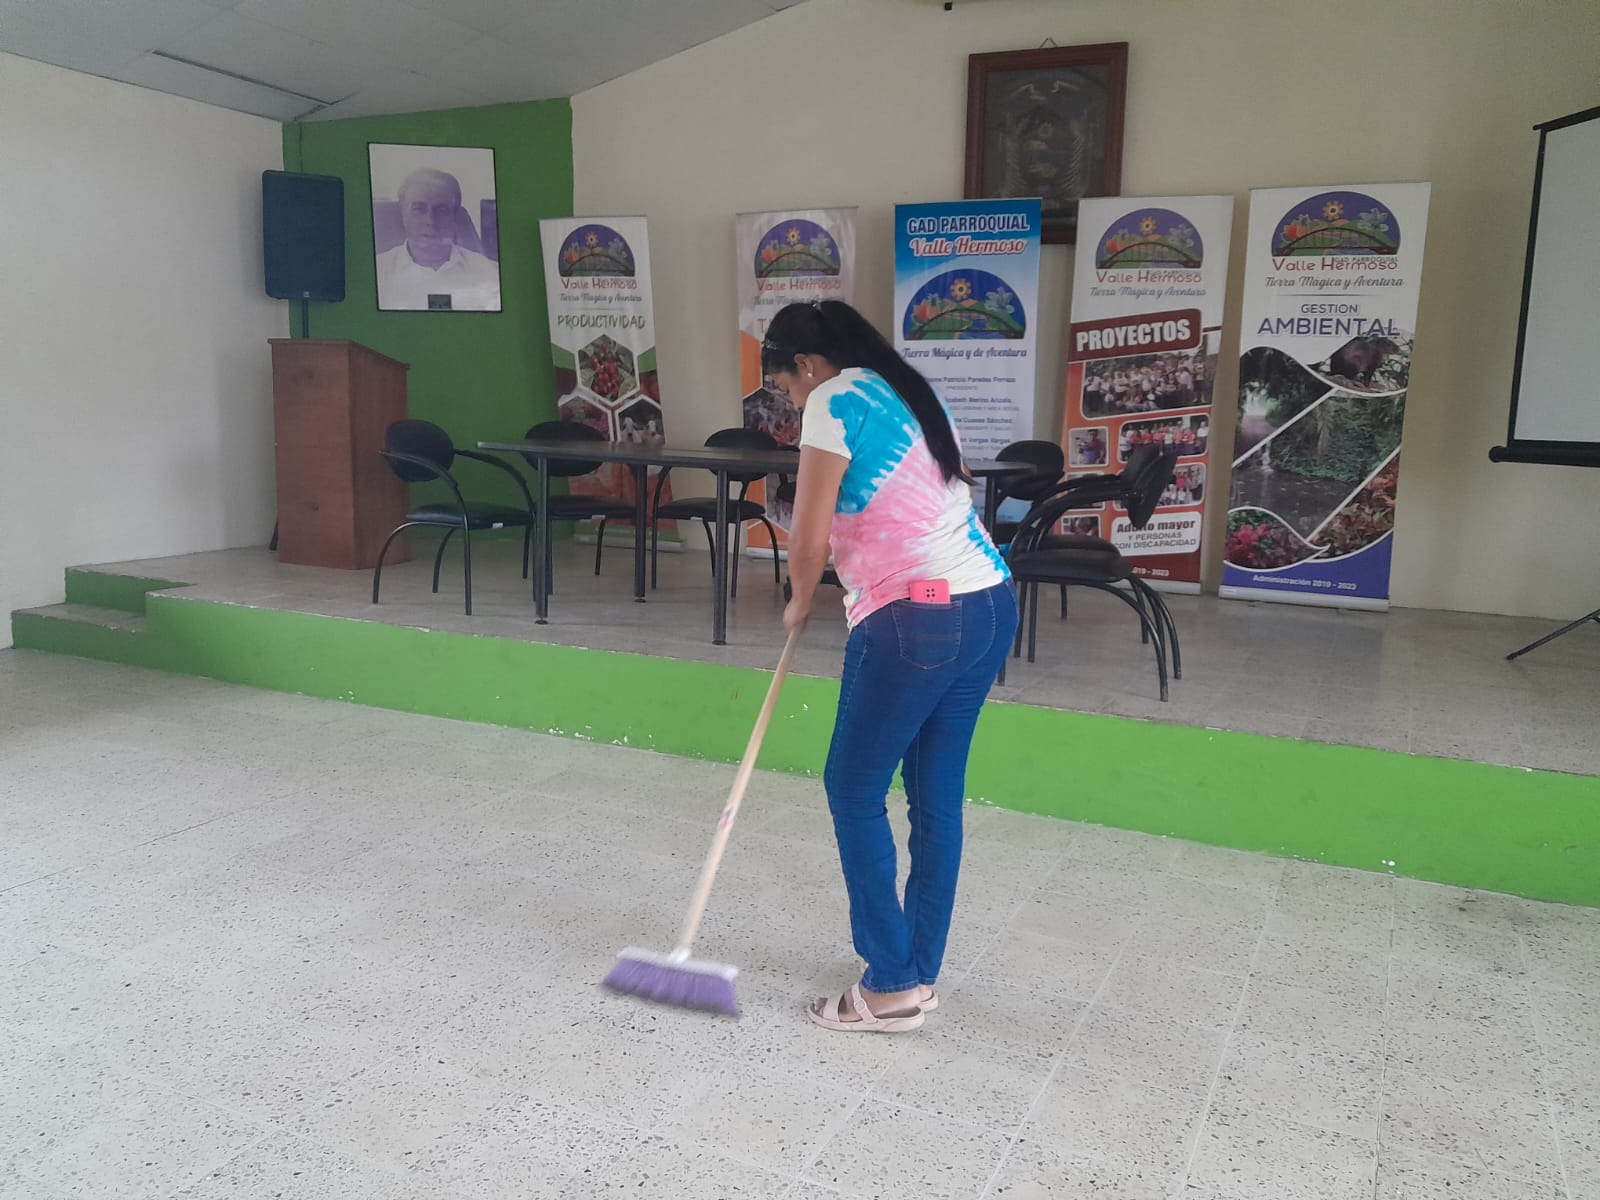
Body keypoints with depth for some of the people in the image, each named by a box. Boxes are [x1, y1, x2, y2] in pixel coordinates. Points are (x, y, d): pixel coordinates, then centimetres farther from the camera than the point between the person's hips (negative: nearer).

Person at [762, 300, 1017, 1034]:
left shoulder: (836, 401, -6)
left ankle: (892, 985, 13)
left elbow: (809, 540, -9)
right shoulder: (909, 393, 20)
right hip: (990, 607, 9)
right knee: (938, 795, 15)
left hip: (917, 621, -9)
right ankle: (919, 973, 26)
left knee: (855, 790, 6)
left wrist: (799, 607, 10)